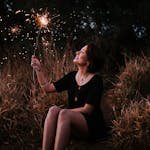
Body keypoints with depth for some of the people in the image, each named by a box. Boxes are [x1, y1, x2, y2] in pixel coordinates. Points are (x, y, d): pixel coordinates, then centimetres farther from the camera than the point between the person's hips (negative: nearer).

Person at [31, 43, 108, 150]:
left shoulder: (96, 80, -9)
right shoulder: (72, 76, 9)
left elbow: (87, 110, -13)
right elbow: (48, 88, 9)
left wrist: (65, 111, -15)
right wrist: (38, 69, 2)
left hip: (92, 126, -5)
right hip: (71, 121, 5)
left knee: (64, 114, -33)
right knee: (53, 110, -26)